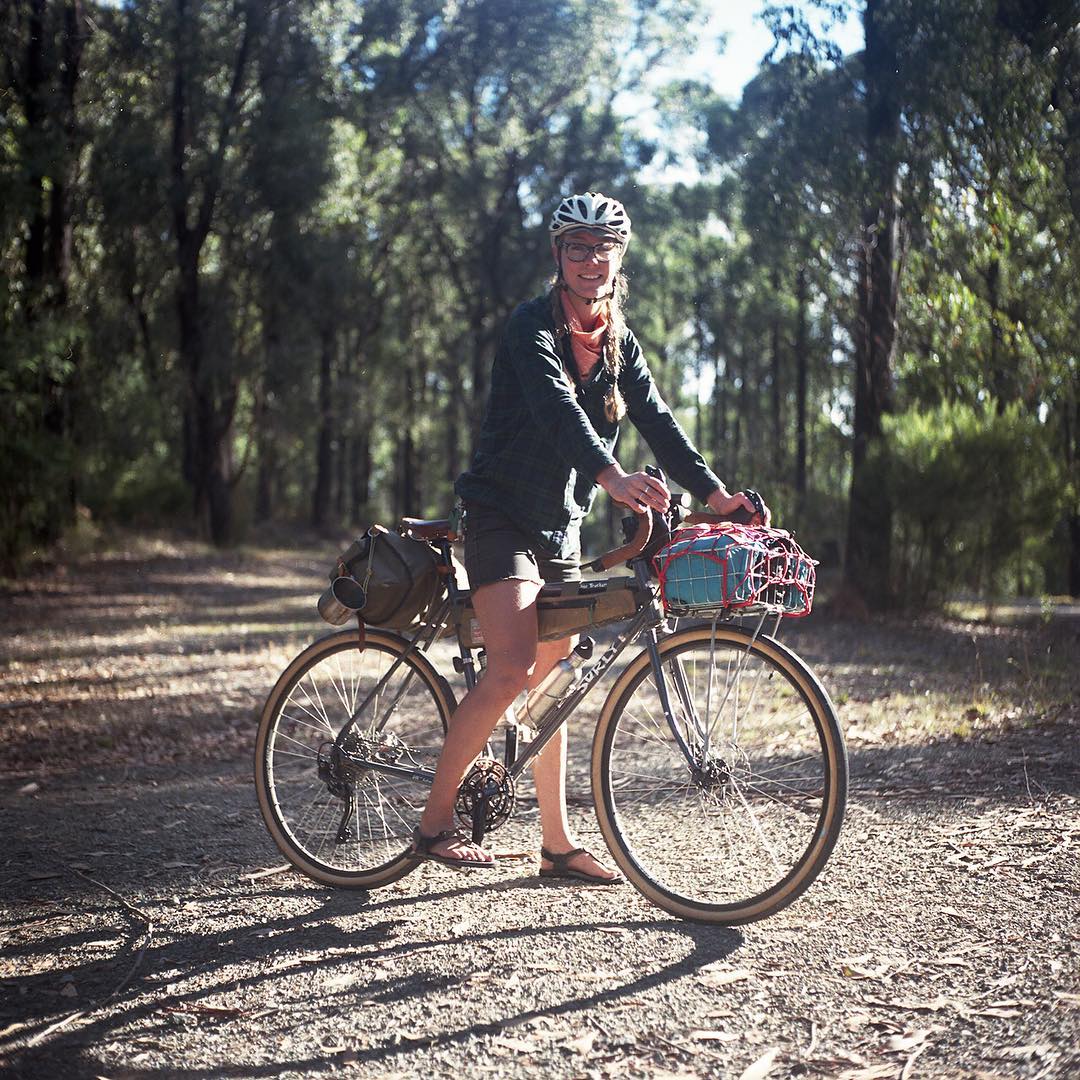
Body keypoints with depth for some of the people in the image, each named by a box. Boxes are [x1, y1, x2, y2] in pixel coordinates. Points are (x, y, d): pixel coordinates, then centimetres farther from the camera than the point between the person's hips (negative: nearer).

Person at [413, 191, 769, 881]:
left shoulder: (618, 343, 10)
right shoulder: (533, 326, -12)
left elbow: (657, 420, 1)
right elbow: (555, 406, -30)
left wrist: (713, 491, -14)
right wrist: (610, 475, -47)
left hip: (562, 527, 7)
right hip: (504, 519, -7)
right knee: (513, 670, -20)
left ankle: (559, 843, 16)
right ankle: (435, 820, -8)